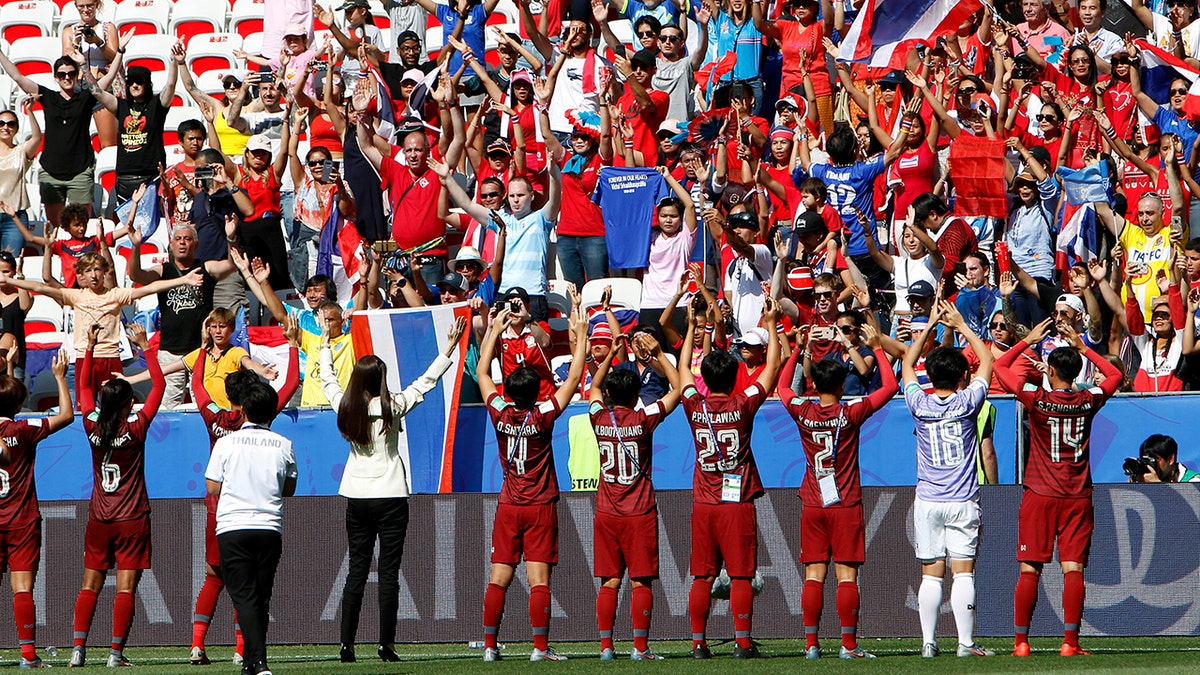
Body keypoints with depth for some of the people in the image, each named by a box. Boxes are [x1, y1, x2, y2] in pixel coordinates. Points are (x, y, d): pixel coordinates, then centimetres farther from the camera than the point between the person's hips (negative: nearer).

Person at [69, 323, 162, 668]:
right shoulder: (135, 429, -11)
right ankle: (116, 653, -6)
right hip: (132, 520, -3)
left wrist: (90, 346, 13)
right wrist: (145, 346, 0)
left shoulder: (92, 428, -3)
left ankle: (78, 650, 0)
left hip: (99, 519, 3)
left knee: (90, 586, 7)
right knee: (126, 588, -3)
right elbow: (158, 384, -4)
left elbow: (83, 386, 12)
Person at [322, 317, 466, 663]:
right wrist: (449, 348, 3)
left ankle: (346, 645, 2)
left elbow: (328, 379, 16)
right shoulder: (391, 408, -9)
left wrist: (326, 344, 30)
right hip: (390, 495, -3)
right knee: (388, 572, -1)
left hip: (356, 498, 3)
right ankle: (386, 644, -5)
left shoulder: (345, 407, -1)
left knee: (356, 570, 7)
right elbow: (425, 382, -4)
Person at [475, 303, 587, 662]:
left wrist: (494, 330, 15)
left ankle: (489, 645, 2)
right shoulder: (542, 416, -12)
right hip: (541, 508, -3)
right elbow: (574, 378, -6)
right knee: (539, 579, -6)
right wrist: (580, 336, -1)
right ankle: (540, 646, -9)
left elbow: (482, 371, 9)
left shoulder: (500, 413, -5)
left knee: (498, 579, 4)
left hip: (508, 507, 3)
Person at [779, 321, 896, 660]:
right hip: (846, 505, -2)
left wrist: (797, 349, 21)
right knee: (847, 576, -3)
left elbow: (782, 386, 18)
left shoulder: (803, 413, -3)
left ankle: (811, 644, -1)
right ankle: (849, 644, -6)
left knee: (813, 576, 2)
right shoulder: (851, 414, -9)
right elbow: (890, 386, -1)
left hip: (813, 505, 2)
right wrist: (877, 346, 5)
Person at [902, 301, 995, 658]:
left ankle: (928, 642, 1)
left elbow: (907, 364, 16)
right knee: (963, 573, -3)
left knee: (931, 575, 4)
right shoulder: (967, 403, -7)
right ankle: (966, 642, -5)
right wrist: (961, 325, 15)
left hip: (927, 502, 2)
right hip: (963, 502, -2)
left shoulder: (920, 405, -3)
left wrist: (930, 325, 18)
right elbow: (987, 360, 8)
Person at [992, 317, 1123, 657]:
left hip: (1040, 495, -2)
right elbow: (1115, 375, 19)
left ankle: (1021, 641, 1)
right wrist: (1082, 347, 20)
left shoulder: (1036, 399, -8)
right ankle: (1070, 641, -8)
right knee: (1073, 569, -2)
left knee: (1030, 570, 1)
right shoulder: (1088, 401, -2)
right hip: (1078, 497, 2)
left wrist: (1029, 340, 12)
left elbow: (1000, 366, 5)